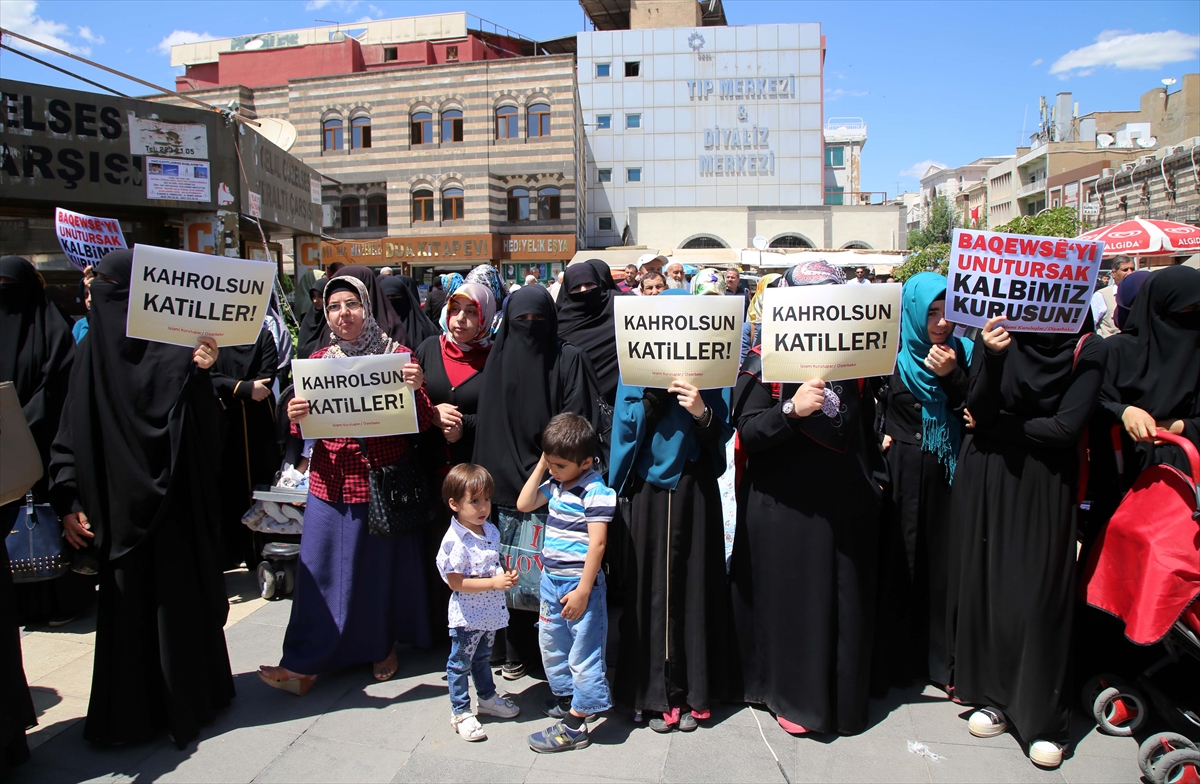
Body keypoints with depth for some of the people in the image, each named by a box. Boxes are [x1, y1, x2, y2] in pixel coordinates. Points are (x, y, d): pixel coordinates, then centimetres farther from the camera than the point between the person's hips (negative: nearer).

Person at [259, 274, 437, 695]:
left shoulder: (397, 354, -2)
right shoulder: (318, 360, 6)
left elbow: (423, 423, -5)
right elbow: (307, 430, 10)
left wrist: (417, 389, -24)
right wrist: (296, 417, -13)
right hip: (332, 482, 2)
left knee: (383, 563, 10)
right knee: (321, 568, 3)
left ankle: (383, 645, 31)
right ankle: (305, 662, 13)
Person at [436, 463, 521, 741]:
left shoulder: (491, 531, 0)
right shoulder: (455, 541, -24)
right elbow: (456, 582, -24)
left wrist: (507, 576, -6)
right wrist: (494, 582, -26)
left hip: (490, 612, 7)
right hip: (467, 615, -7)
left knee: (482, 658, 26)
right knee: (460, 664, 10)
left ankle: (487, 698, 43)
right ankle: (460, 713, 24)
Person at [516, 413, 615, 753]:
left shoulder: (596, 491, -20)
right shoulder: (555, 484, 6)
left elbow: (597, 544, -22)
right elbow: (524, 504, 11)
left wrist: (583, 591, -22)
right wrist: (539, 466, 2)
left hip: (580, 583, -9)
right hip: (551, 579, 9)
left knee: (583, 652, 2)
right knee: (551, 642, 21)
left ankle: (575, 725, 10)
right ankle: (566, 697, 41)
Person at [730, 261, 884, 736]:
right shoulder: (763, 363, -5)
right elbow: (747, 433, -13)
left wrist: (872, 476, 13)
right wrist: (791, 410, -28)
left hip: (845, 503, 4)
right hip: (784, 506, -4)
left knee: (846, 600, 10)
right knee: (791, 597, 4)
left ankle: (842, 697, 29)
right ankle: (793, 696, 24)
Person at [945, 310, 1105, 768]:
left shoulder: (1087, 349, -5)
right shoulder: (996, 332, -1)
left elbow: (1067, 427, -13)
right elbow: (978, 408, -10)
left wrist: (993, 426, -7)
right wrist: (992, 357, -25)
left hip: (1045, 486, -2)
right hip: (985, 479, 2)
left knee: (1039, 594, 1)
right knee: (988, 582, 7)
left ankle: (1044, 718, 13)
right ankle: (997, 696, 23)